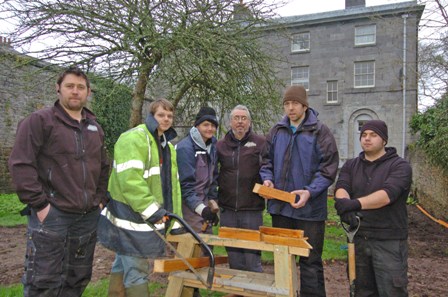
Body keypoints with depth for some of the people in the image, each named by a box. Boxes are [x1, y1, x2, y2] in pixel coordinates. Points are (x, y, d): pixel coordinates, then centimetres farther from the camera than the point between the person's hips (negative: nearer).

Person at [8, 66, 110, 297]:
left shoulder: (95, 128, 14)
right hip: (51, 215, -6)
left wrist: (100, 199, 11)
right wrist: (39, 204, -14)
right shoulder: (39, 121, -5)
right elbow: (20, 165, -12)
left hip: (88, 216, 6)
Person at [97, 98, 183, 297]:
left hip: (148, 216, 9)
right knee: (137, 270, -2)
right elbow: (130, 180, -25)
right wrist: (152, 210, -25)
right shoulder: (134, 138, -14)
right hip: (131, 215, -9)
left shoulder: (168, 146, 16)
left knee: (124, 264, 20)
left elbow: (172, 184, 18)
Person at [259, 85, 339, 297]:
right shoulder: (277, 131, 8)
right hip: (279, 206, 5)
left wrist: (310, 192, -22)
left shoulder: (320, 132, -5)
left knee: (310, 261, 5)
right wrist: (267, 179, -6)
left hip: (309, 208, -4)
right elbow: (267, 161, 14)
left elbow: (328, 168, -9)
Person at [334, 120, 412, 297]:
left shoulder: (399, 166, -5)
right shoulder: (350, 166, 9)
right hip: (358, 238, 4)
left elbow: (387, 194, -23)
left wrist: (355, 203, -38)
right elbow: (341, 188, -9)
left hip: (389, 242, -4)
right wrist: (344, 203, -33)